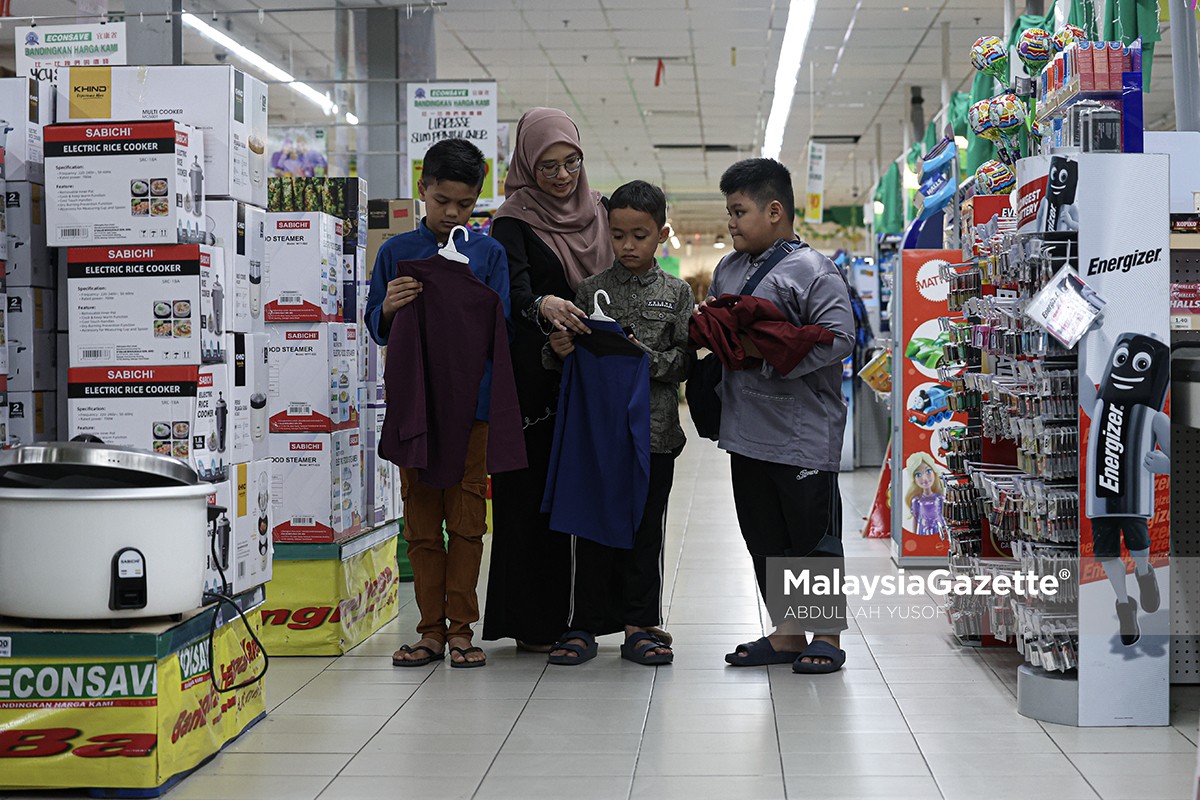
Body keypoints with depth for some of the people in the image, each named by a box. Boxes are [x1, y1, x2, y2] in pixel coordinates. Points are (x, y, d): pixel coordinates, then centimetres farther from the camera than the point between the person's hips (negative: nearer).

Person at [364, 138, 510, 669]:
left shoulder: (489, 253, 5)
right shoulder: (396, 252, 6)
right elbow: (376, 327, 6)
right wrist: (389, 308, -14)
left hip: (472, 401, -1)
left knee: (467, 519, 1)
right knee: (421, 520, 5)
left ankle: (461, 627, 10)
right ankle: (432, 629, 13)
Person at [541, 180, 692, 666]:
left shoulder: (676, 294, 4)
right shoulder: (590, 290, 6)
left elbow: (684, 363, -2)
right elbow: (568, 360, 8)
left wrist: (645, 355, -18)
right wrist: (558, 350, -14)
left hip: (654, 431, 0)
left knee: (645, 531, 6)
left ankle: (639, 628, 14)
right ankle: (584, 627, 12)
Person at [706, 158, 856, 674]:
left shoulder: (812, 270, -11)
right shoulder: (727, 269, 13)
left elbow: (838, 338, -19)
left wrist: (768, 354, -20)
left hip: (803, 433, -7)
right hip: (746, 432, 8)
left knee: (814, 537, 3)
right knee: (765, 539, 13)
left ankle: (827, 636, 16)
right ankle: (787, 633, 24)